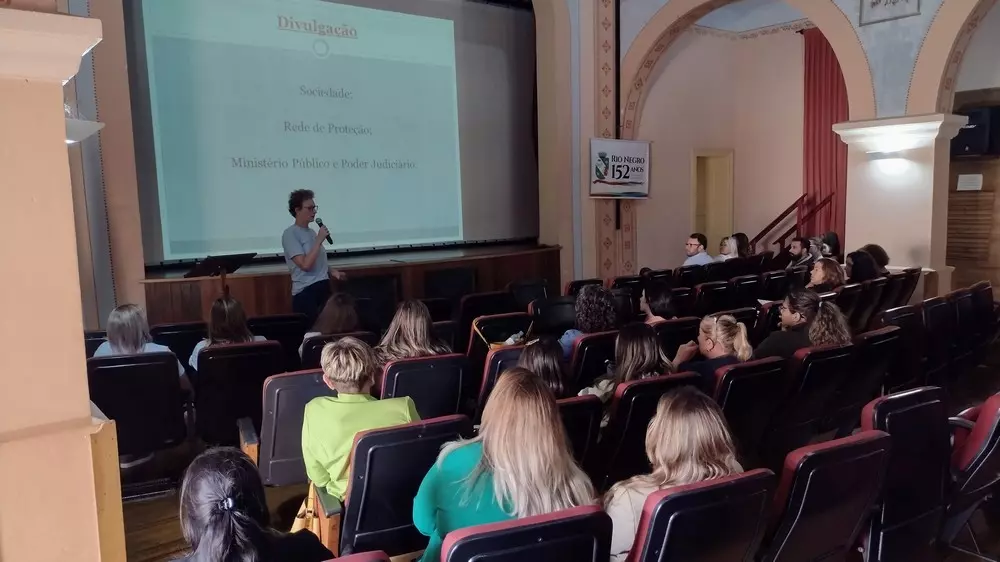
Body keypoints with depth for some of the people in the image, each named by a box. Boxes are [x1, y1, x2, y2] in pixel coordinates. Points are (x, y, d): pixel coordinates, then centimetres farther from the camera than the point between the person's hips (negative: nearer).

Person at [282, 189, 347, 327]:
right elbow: (305, 265, -20)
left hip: (324, 288, 8)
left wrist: (332, 272, 8)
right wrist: (319, 240, -17)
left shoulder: (311, 231, 14)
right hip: (305, 292, -8)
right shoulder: (290, 234, -10)